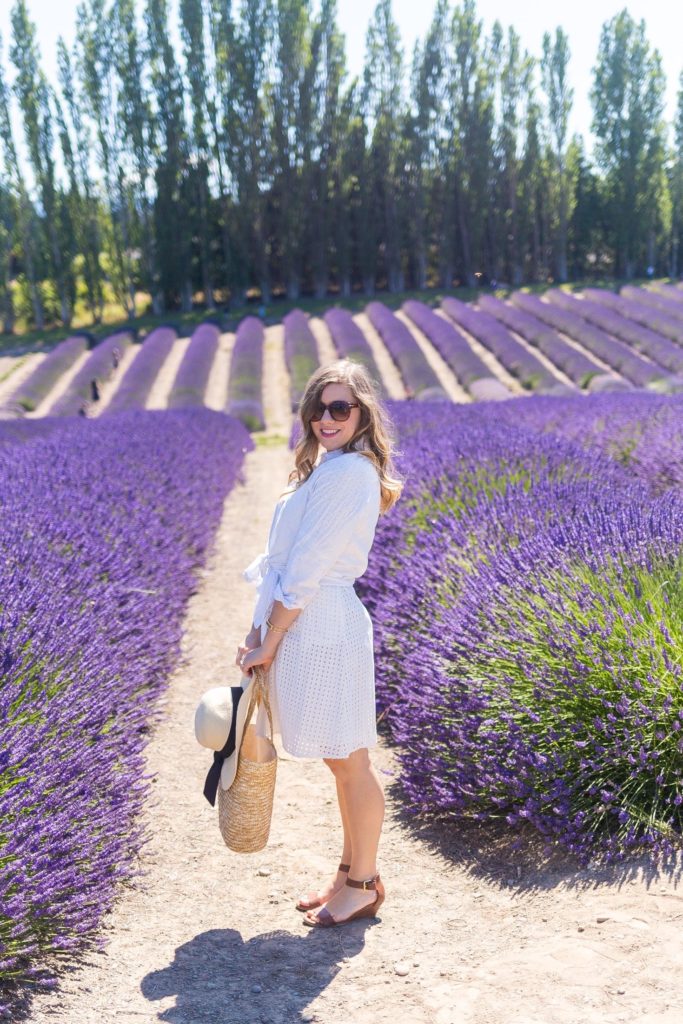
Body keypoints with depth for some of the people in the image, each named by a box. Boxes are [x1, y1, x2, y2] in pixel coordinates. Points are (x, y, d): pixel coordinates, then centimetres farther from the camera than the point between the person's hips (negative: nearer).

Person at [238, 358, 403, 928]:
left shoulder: (350, 473, -17)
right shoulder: (327, 468, 15)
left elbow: (307, 569, -18)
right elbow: (286, 561, 13)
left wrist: (268, 641, -12)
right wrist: (261, 631, 8)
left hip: (323, 628, -10)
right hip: (304, 625, 10)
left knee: (350, 763, 4)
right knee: (343, 763, 18)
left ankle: (362, 886, 19)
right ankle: (351, 874, 32)